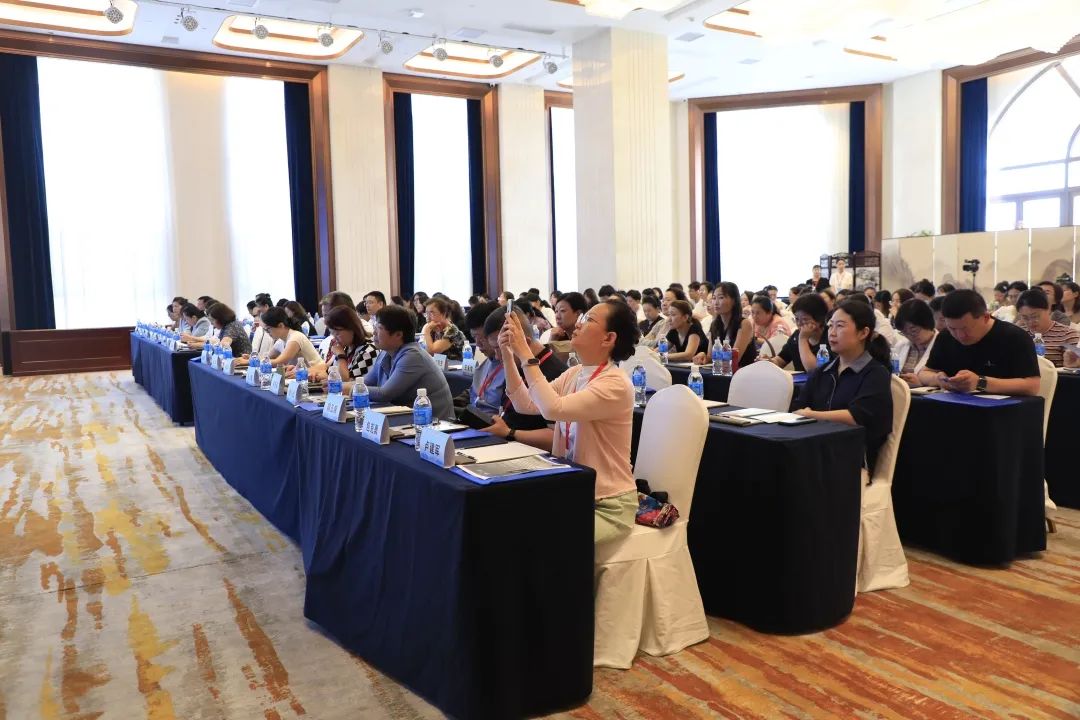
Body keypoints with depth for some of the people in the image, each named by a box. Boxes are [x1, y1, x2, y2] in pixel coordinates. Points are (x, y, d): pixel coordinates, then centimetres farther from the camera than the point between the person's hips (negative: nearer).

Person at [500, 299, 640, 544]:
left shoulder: (616, 384, -21)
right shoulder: (574, 374, 5)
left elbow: (553, 409, -32)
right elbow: (526, 404, 2)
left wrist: (525, 354, -28)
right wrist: (508, 356, -7)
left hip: (608, 506, -7)